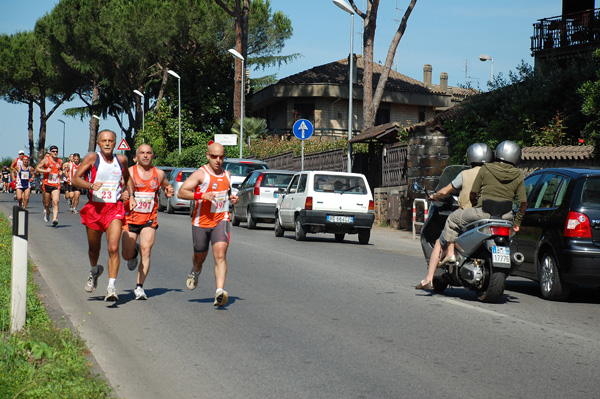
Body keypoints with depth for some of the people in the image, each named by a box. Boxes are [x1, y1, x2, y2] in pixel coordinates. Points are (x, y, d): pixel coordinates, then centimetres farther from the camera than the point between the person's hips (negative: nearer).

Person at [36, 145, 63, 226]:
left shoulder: (60, 161, 10)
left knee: (55, 202, -16)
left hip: (56, 185, 1)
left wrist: (61, 172, 6)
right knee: (46, 203, 10)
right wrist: (45, 170, -15)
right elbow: (37, 169, 0)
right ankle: (46, 211, 45)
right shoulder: (46, 160, -1)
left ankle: (55, 219, -21)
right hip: (46, 184, -1)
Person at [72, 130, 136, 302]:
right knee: (94, 248, 15)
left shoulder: (121, 160, 7)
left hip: (115, 209, 0)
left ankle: (111, 288, -14)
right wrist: (90, 185, -25)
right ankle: (95, 270, 48)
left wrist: (131, 196, 11)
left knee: (113, 248, -15)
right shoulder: (92, 158, -3)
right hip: (94, 207, 0)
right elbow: (75, 178, -7)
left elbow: (127, 178, 26)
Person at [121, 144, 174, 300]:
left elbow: (166, 186, 26)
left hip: (149, 219, 1)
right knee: (127, 256, 0)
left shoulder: (159, 174, 7)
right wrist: (121, 195, -26)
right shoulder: (129, 172, -3)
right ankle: (134, 251, 38)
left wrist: (169, 191, 3)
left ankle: (139, 287, -8)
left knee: (146, 251, -15)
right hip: (130, 218, -1)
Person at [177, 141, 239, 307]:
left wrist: (232, 198, 9)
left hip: (221, 220, 2)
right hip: (201, 221, -2)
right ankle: (195, 272, 51)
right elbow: (181, 192, -15)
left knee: (220, 254, -17)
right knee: (200, 256, 15)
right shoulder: (201, 174, -8)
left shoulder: (227, 175, 11)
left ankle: (220, 291, -25)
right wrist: (201, 195, -28)